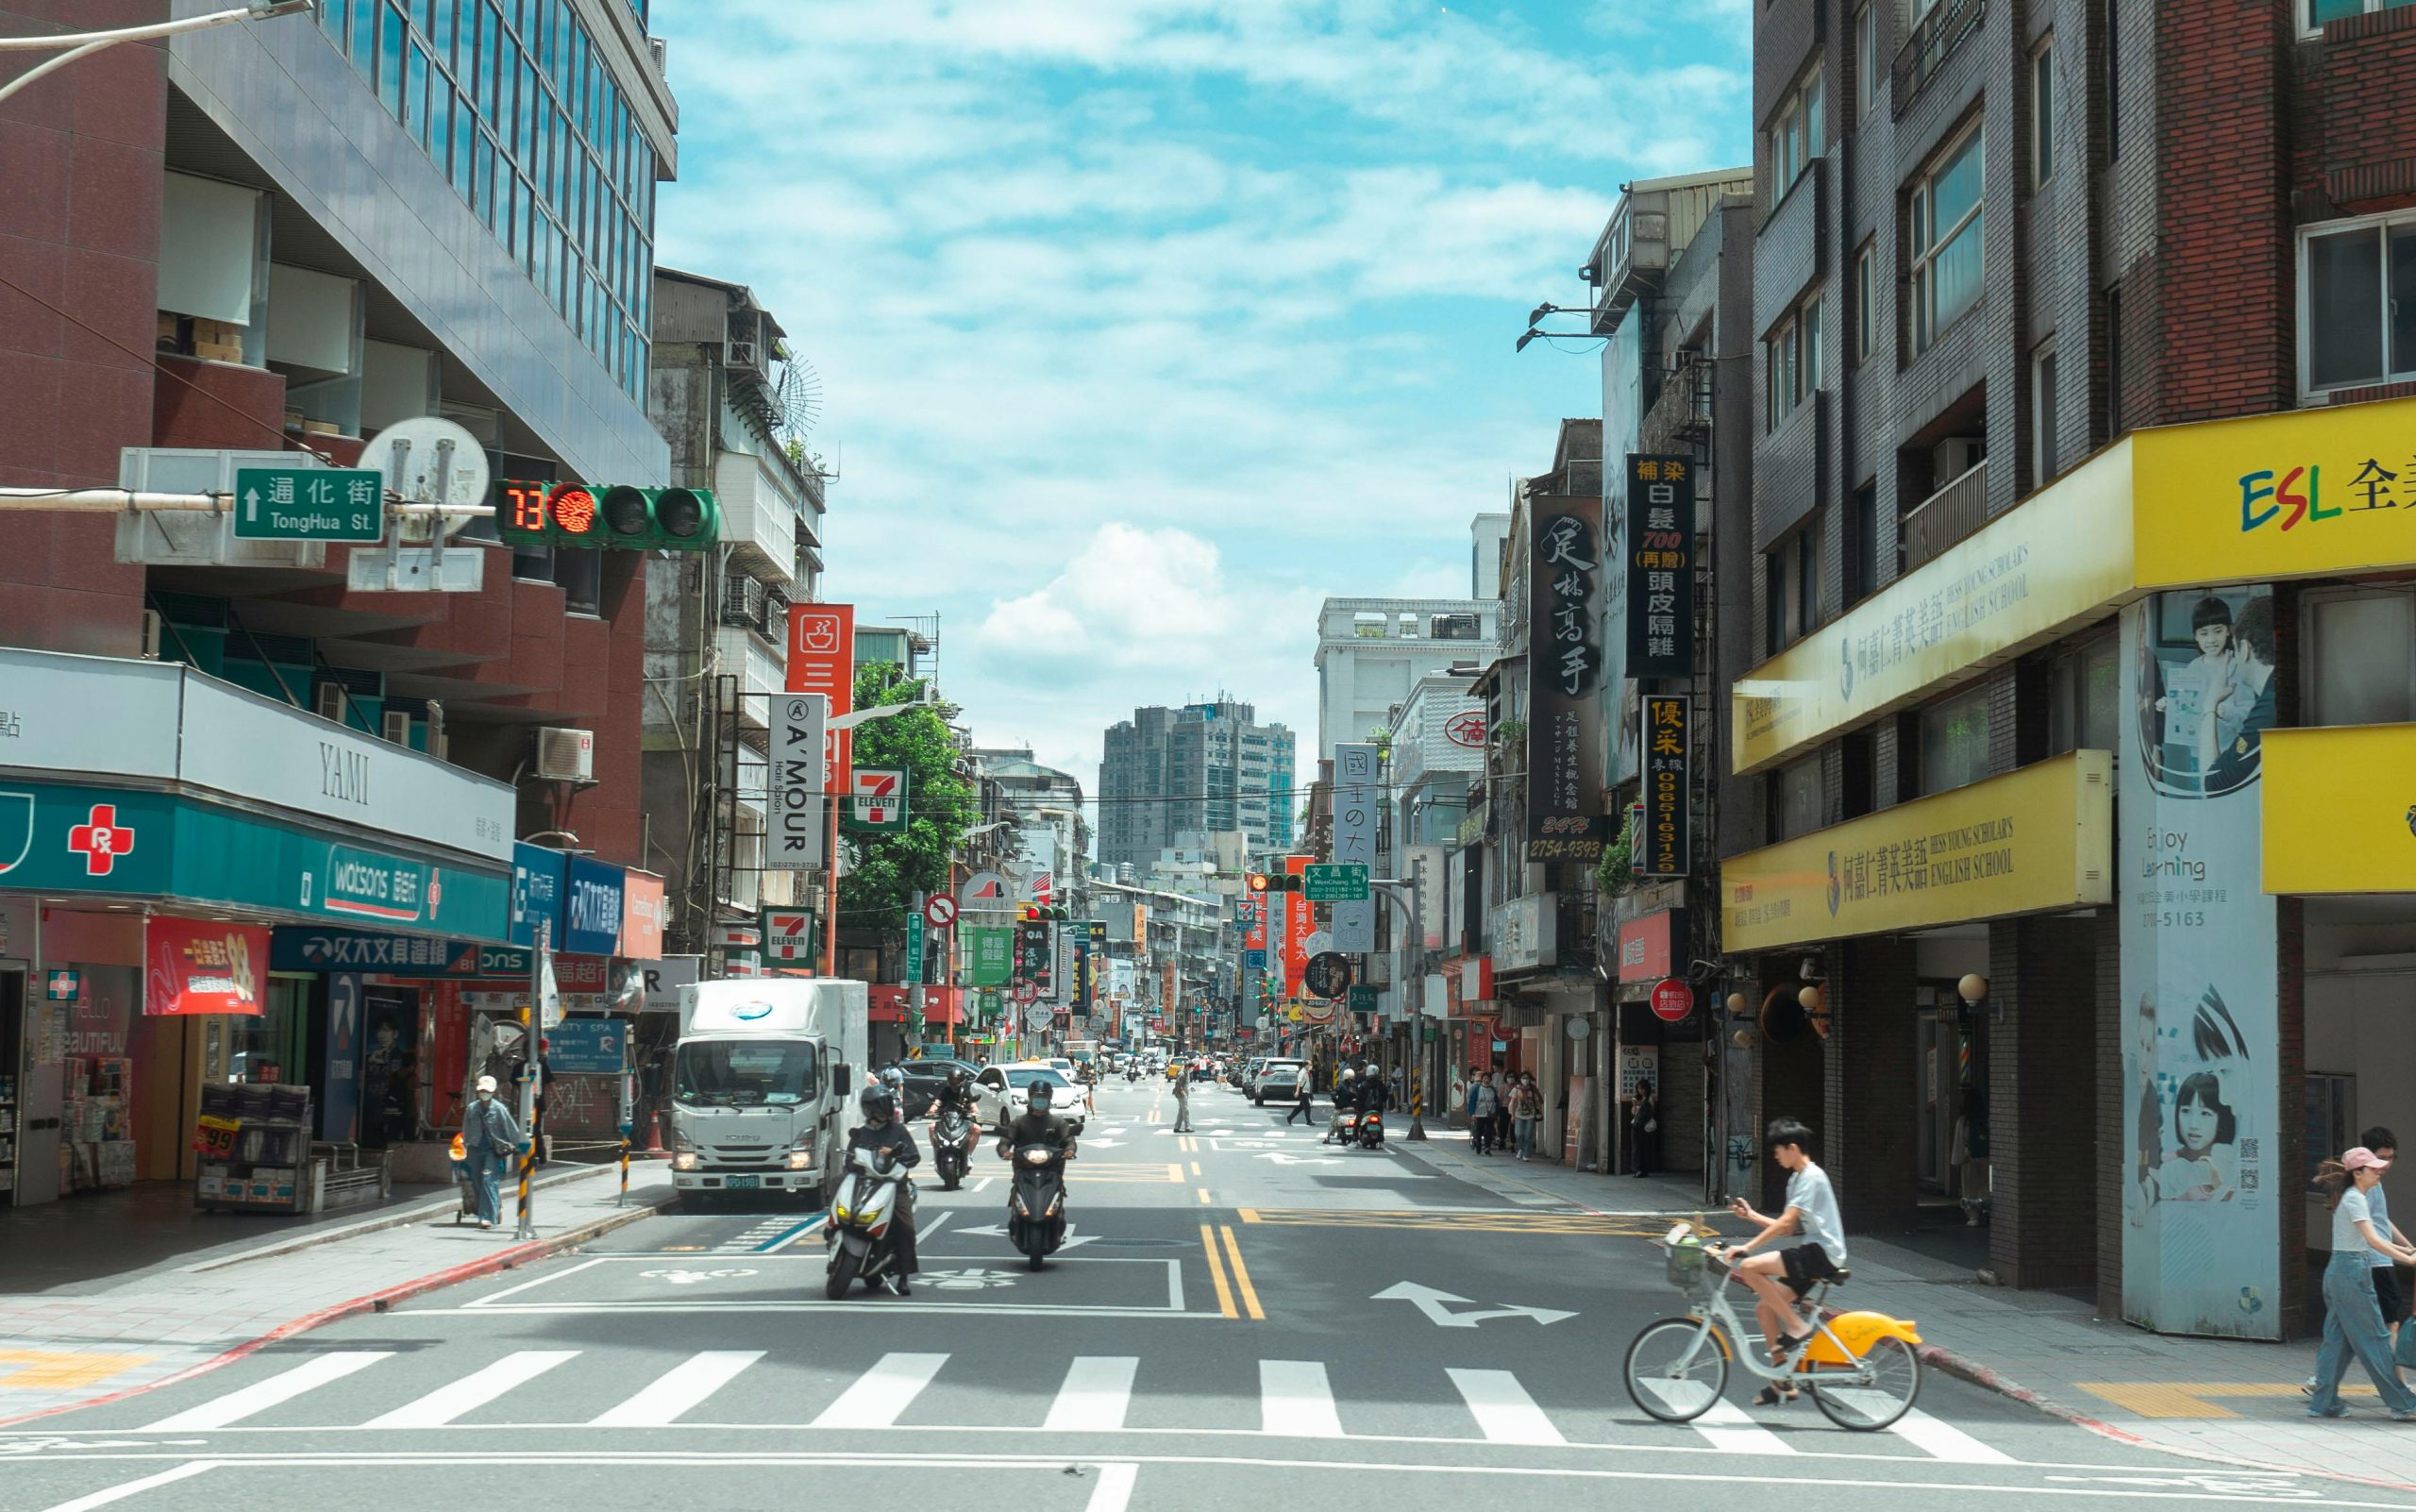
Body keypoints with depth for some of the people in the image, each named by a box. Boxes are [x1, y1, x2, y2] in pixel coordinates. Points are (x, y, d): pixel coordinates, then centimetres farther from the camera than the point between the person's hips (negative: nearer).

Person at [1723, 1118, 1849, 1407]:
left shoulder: (1812, 1177, -12)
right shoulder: (1796, 1179, 19)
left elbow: (1785, 1222, -19)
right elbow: (1789, 1227, 21)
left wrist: (1747, 1247, -20)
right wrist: (1751, 1215, 17)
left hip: (1822, 1253, -10)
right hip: (1812, 1254, 10)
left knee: (1750, 1267, -22)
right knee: (1766, 1309, 7)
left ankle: (1797, 1326, -13)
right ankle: (1783, 1383, 12)